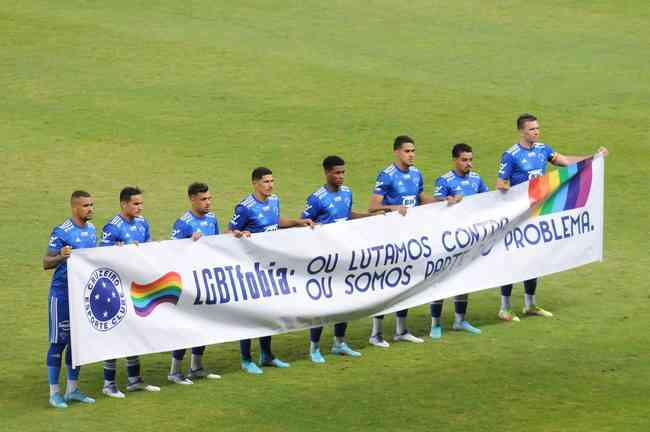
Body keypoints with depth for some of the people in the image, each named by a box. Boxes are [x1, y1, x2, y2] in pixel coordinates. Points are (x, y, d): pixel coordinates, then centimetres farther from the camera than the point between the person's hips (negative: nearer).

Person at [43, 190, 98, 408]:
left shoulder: (91, 229, 8)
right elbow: (46, 263, -14)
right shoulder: (62, 232, -15)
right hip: (63, 294, -7)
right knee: (59, 341, -2)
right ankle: (54, 392, 5)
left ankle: (72, 389, 22)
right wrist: (61, 257, -33)